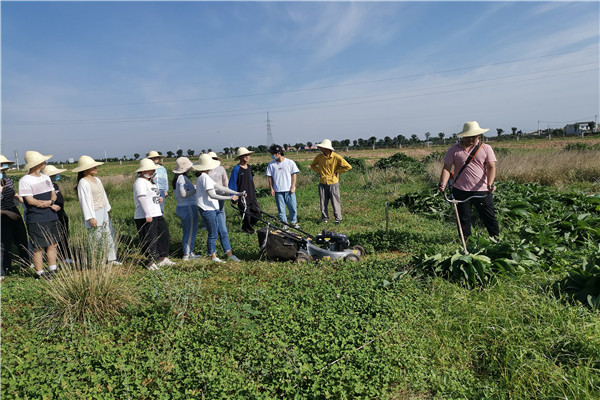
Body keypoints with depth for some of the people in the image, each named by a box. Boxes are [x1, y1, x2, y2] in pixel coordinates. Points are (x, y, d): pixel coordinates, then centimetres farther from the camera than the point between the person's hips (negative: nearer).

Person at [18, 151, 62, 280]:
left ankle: (52, 271, 22)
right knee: (38, 248, 1)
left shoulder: (46, 178, 13)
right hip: (36, 220, -7)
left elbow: (53, 194, 12)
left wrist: (50, 201, -10)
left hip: (52, 217, 7)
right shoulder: (25, 181, -10)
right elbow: (30, 201, -16)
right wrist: (50, 204, -10)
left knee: (53, 245, 11)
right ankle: (40, 274, 12)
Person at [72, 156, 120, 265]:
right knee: (96, 238, -4)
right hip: (94, 214, -9)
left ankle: (111, 259, 21)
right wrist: (91, 218, -20)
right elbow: (85, 201, -17)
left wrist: (108, 210, 23)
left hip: (103, 212, 9)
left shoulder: (97, 180, 13)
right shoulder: (83, 183, -14)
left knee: (109, 235, 11)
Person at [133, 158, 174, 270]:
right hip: (145, 217, -10)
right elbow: (142, 198, -20)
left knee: (164, 234, 13)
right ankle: (151, 262, 7)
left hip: (157, 214, 10)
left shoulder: (150, 181, 19)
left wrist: (159, 198, 6)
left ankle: (162, 258, 25)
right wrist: (147, 215, -25)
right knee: (150, 239, -4)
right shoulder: (140, 182, -12)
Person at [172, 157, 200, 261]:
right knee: (191, 232, -2)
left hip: (180, 207, 10)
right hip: (188, 208, -10)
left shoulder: (177, 178, 14)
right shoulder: (182, 178, -17)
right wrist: (196, 190, -16)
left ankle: (189, 253, 24)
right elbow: (184, 193, -24)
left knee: (186, 232, 16)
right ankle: (187, 255, 3)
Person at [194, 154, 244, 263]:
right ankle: (213, 256, 17)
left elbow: (220, 187, 15)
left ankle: (230, 254, 18)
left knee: (223, 232, 11)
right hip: (208, 210, -10)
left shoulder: (205, 177, 17)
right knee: (213, 234, 2)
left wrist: (237, 193, 11)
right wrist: (229, 198, -24)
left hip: (215, 209, 10)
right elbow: (211, 195, -23)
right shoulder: (204, 177, -15)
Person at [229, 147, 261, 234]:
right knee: (246, 216, 2)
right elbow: (232, 185, -11)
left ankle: (246, 227, 27)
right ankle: (248, 230, 25)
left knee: (257, 213, 6)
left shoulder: (249, 167, 10)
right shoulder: (236, 169, -12)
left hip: (252, 197, 7)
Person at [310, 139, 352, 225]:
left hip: (333, 183, -3)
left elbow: (348, 167, -9)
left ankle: (338, 219, 16)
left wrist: (336, 172, -7)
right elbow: (312, 165, 21)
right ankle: (325, 218, 23)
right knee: (323, 202, 8)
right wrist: (319, 172, 7)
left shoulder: (336, 157, -10)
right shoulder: (319, 157, 2)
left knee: (335, 202, 2)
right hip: (322, 184, 4)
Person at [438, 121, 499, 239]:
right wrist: (443, 184, -18)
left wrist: (490, 184, -19)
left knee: (489, 218, 7)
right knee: (463, 219, 9)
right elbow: (447, 168, -1)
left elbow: (491, 167, -2)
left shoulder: (486, 148, 4)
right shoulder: (454, 150, 2)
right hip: (460, 190, 0)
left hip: (482, 190, 0)